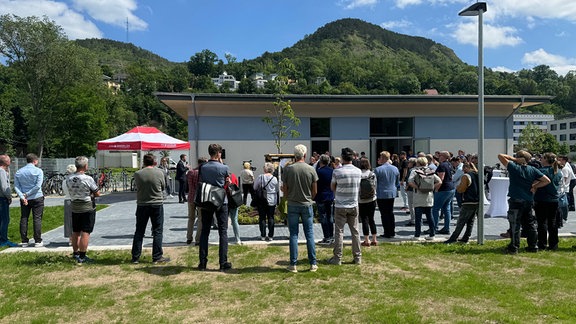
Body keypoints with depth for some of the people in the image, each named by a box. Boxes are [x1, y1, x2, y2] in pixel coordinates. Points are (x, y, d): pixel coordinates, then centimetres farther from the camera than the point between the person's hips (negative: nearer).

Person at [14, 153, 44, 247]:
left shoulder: (18, 172, 6)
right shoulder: (38, 171, -7)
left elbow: (16, 186, -3)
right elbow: (38, 186, -15)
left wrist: (22, 197, -10)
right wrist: (27, 194, -8)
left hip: (24, 200, 4)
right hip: (37, 198, -3)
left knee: (23, 219, 9)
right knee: (37, 219, 1)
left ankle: (24, 241, 12)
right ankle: (38, 241, 1)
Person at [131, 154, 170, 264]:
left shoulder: (137, 174, -6)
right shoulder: (159, 173, -8)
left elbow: (137, 187, 7)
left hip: (142, 205, 2)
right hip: (157, 204, -2)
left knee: (139, 231, 11)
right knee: (157, 231, 6)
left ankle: (135, 257, 16)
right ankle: (157, 257, 8)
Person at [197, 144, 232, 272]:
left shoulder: (202, 168, -1)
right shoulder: (224, 168, -10)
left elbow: (200, 182, 6)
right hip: (221, 202, -3)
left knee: (204, 231, 10)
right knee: (223, 232, 3)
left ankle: (202, 263, 12)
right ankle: (223, 263, 4)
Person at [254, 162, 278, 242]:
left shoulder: (260, 177, -9)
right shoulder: (274, 178, -6)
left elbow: (255, 187, 1)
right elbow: (277, 190, 5)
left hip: (261, 200, -1)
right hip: (272, 201, 1)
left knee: (262, 218, 7)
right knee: (271, 218, 7)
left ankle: (263, 235, 10)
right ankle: (270, 236, 9)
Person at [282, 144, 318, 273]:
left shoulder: (288, 169, -7)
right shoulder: (311, 169, -5)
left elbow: (285, 189, -2)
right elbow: (314, 191, 0)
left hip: (292, 205, 0)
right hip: (307, 205, 0)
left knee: (293, 235, 6)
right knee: (309, 234, 8)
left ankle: (293, 265, 8)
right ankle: (313, 264, 12)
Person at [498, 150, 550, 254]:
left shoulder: (514, 167, -10)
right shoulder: (533, 170, 5)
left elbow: (500, 156, -8)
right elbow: (547, 181, 6)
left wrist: (514, 159, -4)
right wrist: (534, 186, 5)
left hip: (516, 201, -5)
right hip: (529, 201, 6)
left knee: (515, 225, -2)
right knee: (530, 224, 15)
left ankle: (514, 247, 0)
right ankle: (533, 246, 21)